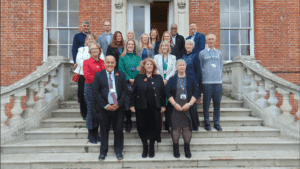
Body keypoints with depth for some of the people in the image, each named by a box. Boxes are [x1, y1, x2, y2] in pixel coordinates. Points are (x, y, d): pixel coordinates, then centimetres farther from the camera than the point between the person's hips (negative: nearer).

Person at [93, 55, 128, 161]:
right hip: (104, 107, 0)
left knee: (118, 130, 5)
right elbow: (96, 92, -1)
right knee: (104, 130, 7)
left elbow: (124, 90, 3)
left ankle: (118, 151, 22)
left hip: (118, 107, 1)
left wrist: (119, 104, -9)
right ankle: (103, 151, 22)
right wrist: (105, 105, -9)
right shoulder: (98, 75, 5)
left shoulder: (121, 75, 7)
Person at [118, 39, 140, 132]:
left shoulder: (138, 58, 15)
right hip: (126, 83, -2)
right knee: (126, 103, -6)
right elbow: (121, 70, -1)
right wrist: (129, 79, -12)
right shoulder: (122, 58, 7)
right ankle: (128, 123, 8)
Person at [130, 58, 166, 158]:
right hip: (141, 107, 0)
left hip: (155, 107, 0)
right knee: (142, 127, 5)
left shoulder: (158, 78, 6)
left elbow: (162, 92, 5)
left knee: (154, 127, 4)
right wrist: (132, 105, -1)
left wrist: (163, 105, 1)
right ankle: (145, 148, 21)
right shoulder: (138, 78, 5)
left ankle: (151, 148, 19)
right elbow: (134, 92, 4)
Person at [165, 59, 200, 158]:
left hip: (187, 108, 1)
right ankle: (176, 149, 13)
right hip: (175, 108, -1)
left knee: (187, 128, 2)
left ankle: (187, 148, 15)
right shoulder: (172, 79, 5)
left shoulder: (191, 79, 8)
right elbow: (168, 92, -1)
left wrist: (189, 103, -10)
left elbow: (196, 92, 2)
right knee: (175, 128, 0)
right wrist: (175, 104, -12)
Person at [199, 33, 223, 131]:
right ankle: (207, 123, 12)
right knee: (206, 104, 1)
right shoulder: (202, 53, 7)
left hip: (218, 82, 2)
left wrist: (220, 77, 10)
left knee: (217, 103, 4)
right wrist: (203, 77, 3)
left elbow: (221, 66, 19)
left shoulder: (219, 53, 16)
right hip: (207, 82, -2)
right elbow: (200, 67, 9)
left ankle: (217, 123, 14)